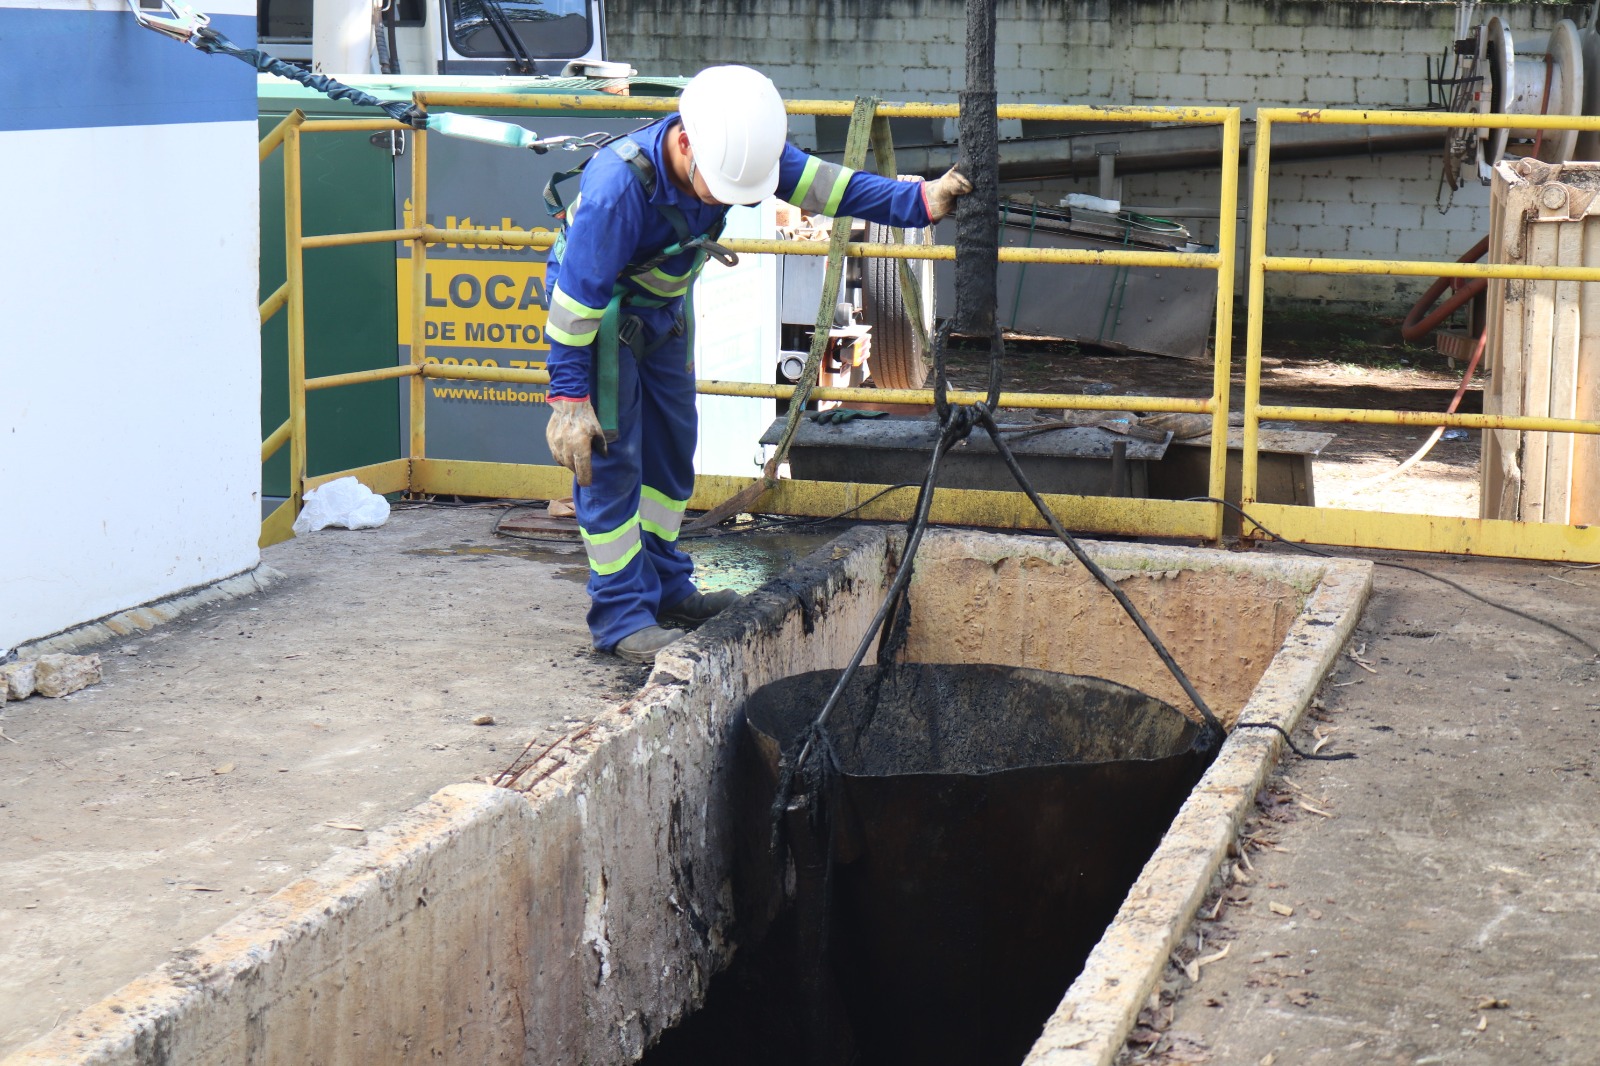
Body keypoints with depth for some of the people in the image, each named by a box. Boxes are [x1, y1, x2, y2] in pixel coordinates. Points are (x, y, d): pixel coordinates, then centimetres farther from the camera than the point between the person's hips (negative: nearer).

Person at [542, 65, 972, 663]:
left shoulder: (738, 148, -21)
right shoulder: (618, 185, -38)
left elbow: (818, 183, -13)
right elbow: (578, 294, -31)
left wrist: (918, 202, -22)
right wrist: (569, 398, -28)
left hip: (664, 306, 7)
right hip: (599, 305, -7)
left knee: (671, 443, 14)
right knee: (607, 457, -10)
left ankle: (665, 587, 27)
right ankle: (621, 616, -3)